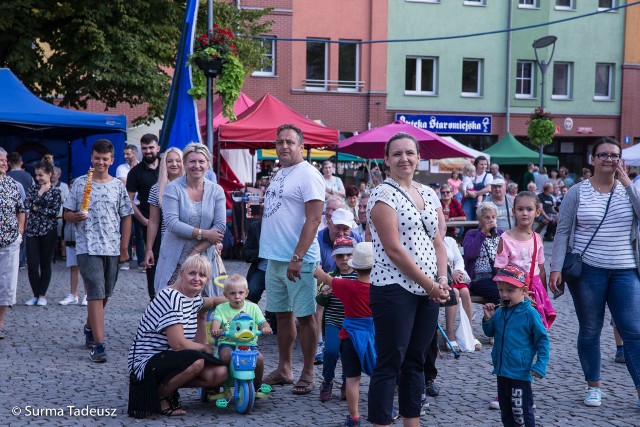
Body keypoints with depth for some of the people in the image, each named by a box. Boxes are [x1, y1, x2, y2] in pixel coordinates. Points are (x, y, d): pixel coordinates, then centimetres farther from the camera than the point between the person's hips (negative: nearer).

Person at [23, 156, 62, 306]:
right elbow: (27, 205, -6)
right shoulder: (33, 189, 8)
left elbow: (55, 211, -9)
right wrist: (40, 193, -10)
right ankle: (35, 294, 10)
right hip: (32, 231, 2)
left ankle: (42, 295, 14)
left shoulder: (55, 192, 0)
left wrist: (37, 209, -7)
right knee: (32, 265, -3)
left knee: (45, 264, 4)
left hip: (48, 231, -2)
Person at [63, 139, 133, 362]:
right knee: (96, 294, -11)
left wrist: (124, 248, 4)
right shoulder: (80, 183, 2)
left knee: (104, 294, 13)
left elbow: (126, 218, 8)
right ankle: (98, 344, -12)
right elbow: (67, 214, 6)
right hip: (88, 248, -3)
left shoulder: (118, 186, 6)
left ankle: (90, 329, 36)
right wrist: (76, 216, -17)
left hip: (112, 249, 3)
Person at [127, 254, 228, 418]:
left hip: (170, 358, 9)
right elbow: (178, 343, -25)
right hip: (146, 362, -9)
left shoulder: (195, 298, 7)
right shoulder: (171, 296, -20)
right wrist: (205, 348, -8)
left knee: (220, 374, -8)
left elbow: (211, 301, 35)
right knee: (196, 361, -33)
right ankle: (159, 396, -8)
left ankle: (168, 386, 9)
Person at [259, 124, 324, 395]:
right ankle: (284, 369, 24)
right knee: (281, 314, 14)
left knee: (304, 316, -1)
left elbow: (313, 220, -18)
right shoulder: (280, 174, 16)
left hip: (297, 260, -9)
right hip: (275, 258, 9)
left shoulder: (308, 175, -11)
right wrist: (268, 251, 17)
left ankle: (307, 374, 8)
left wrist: (297, 258, -23)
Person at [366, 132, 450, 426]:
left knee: (415, 361, 13)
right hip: (395, 290, -7)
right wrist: (429, 284, -14)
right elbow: (393, 249, -15)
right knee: (389, 365, -3)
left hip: (428, 292, 7)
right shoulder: (383, 195, -9)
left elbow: (438, 241, 13)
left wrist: (442, 279, -4)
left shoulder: (429, 194, 13)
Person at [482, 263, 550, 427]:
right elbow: (490, 332, 20)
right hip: (502, 370, 7)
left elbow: (543, 341, -9)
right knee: (505, 409, 17)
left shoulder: (530, 314, -13)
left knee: (521, 410, -3)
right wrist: (488, 319, 0)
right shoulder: (499, 313, 5)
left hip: (520, 372, -7)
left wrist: (540, 365, -16)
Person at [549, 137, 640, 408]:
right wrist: (556, 268, -7)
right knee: (589, 330, 7)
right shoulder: (577, 192, 1)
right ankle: (593, 386, 20)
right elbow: (562, 232, 0)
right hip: (587, 271, -1)